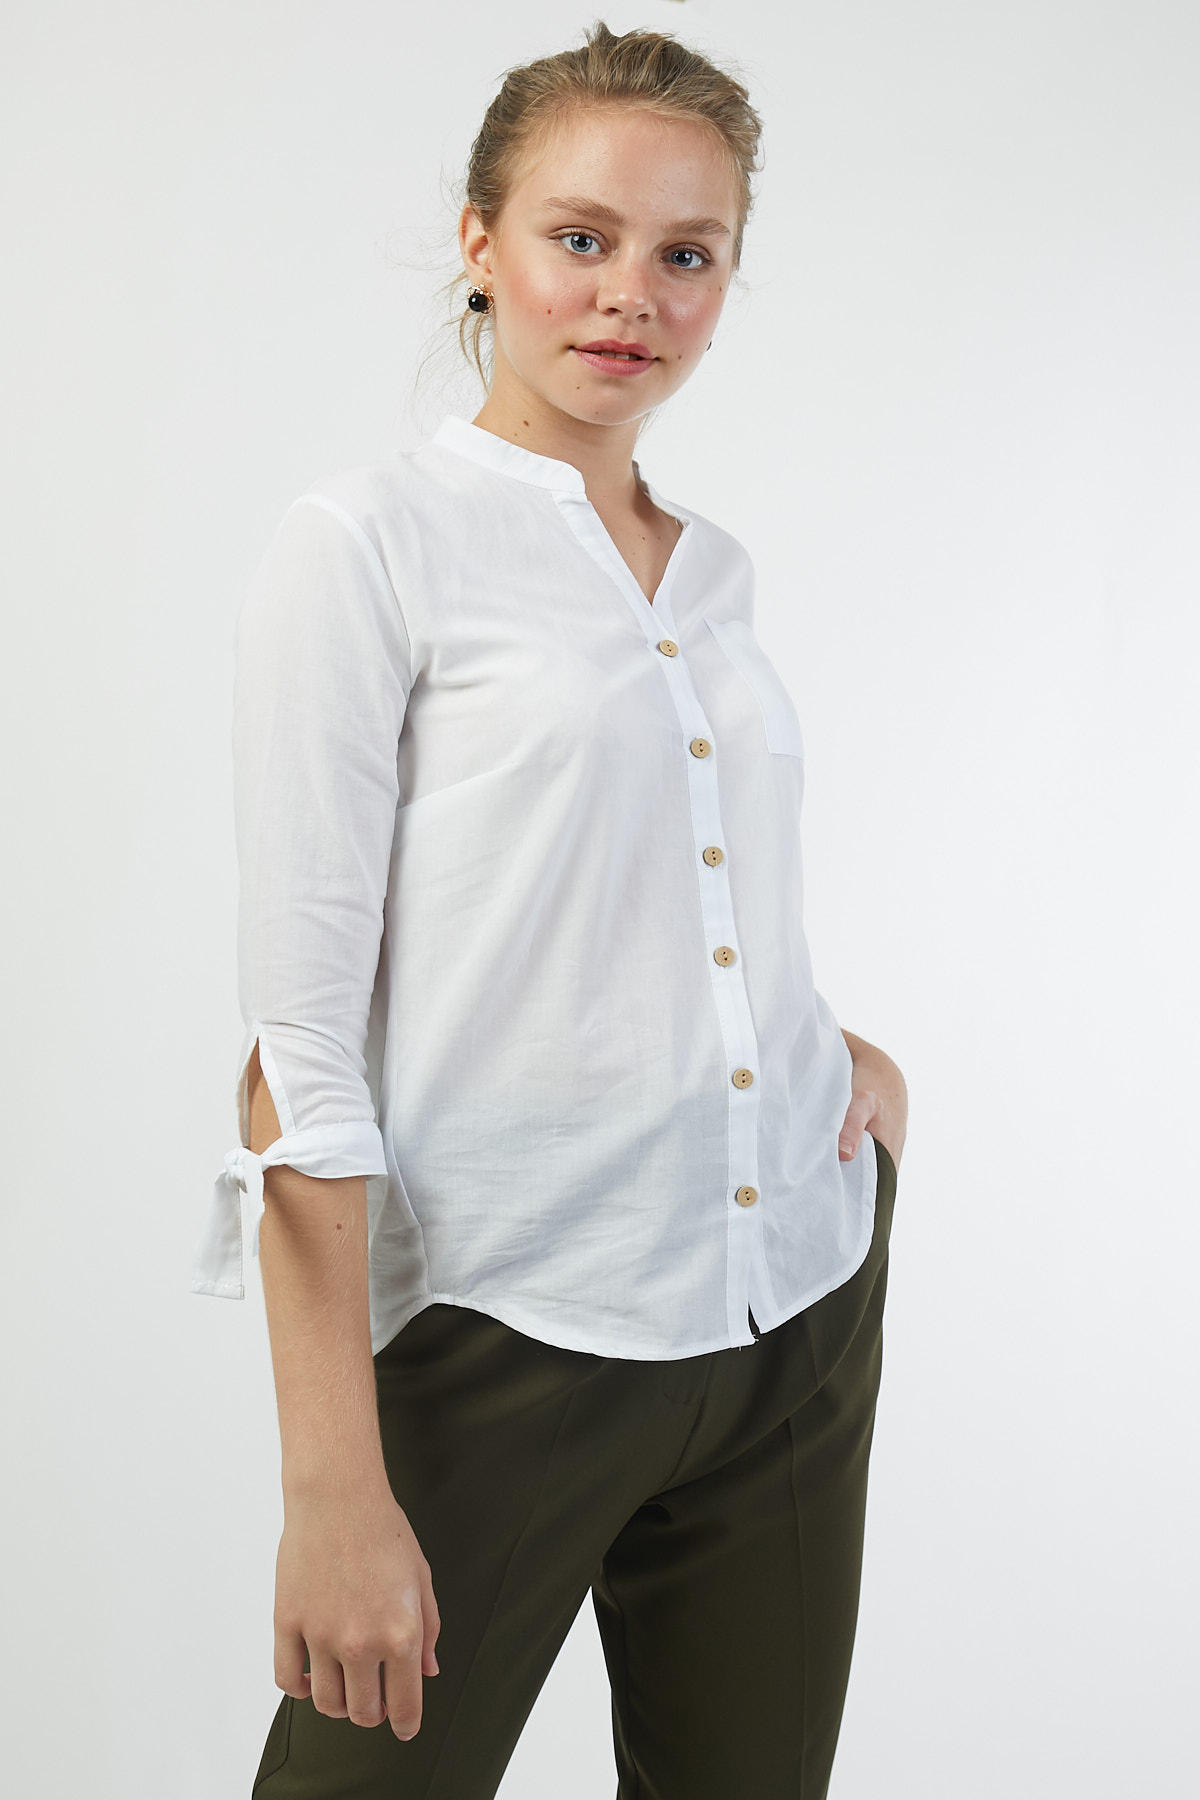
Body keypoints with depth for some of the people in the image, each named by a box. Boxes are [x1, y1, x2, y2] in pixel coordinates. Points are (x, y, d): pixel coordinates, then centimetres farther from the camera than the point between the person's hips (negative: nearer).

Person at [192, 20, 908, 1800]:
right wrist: (334, 1484, -18)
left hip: (800, 1309, 6)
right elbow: (305, 1034, -14)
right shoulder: (369, 541, -8)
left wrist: (851, 1053, 6)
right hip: (506, 1323, -6)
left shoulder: (713, 569, 11)